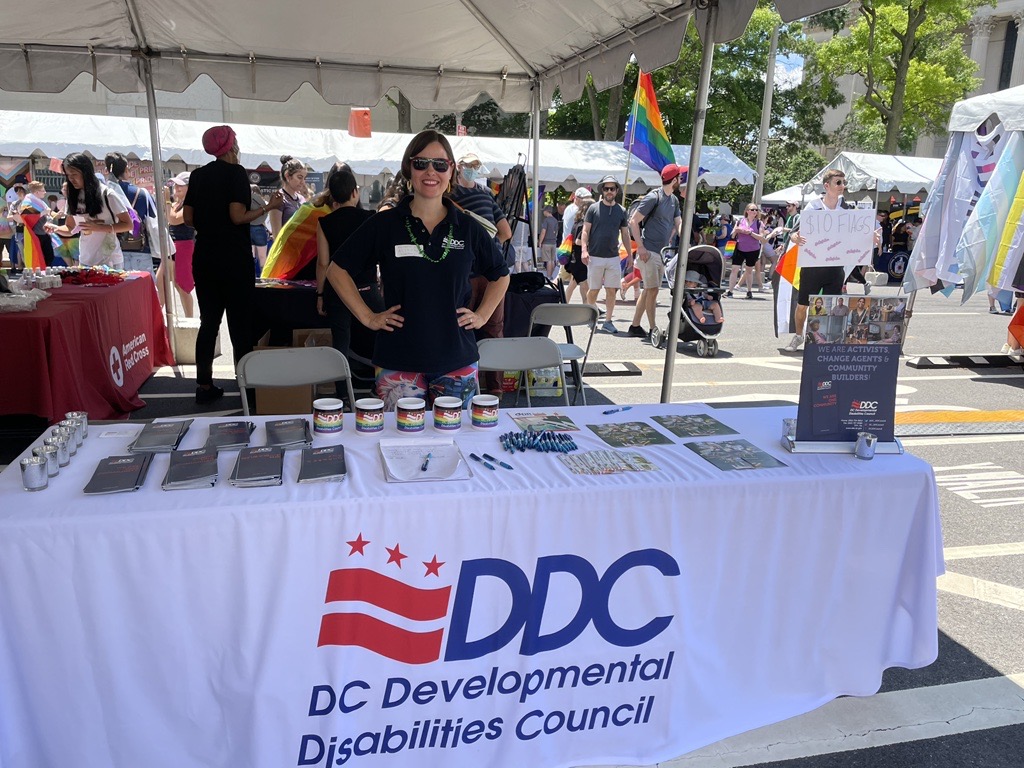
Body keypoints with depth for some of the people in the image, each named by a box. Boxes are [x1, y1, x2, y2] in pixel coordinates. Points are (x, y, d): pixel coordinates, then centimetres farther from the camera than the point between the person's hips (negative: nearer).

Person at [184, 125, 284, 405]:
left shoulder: (198, 175, 9)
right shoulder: (235, 173, -7)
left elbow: (188, 218, 8)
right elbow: (238, 216, -16)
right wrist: (269, 207, -6)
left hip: (204, 258, 6)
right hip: (234, 259, -6)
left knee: (209, 321, 10)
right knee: (239, 322, 1)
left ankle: (204, 386, 12)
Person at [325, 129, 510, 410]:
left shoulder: (468, 228, 4)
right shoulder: (385, 225, -1)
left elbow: (500, 275, 19)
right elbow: (337, 269, 6)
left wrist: (482, 315, 7)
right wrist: (367, 317, 0)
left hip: (458, 362, 2)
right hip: (398, 363, -1)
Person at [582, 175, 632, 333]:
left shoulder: (621, 211, 9)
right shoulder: (594, 208, 1)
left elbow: (625, 234, 14)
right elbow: (585, 231, 0)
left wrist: (630, 254, 10)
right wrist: (584, 249, -13)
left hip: (613, 257, 2)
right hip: (595, 257, -2)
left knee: (611, 290, 0)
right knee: (594, 290, 3)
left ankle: (608, 321, 7)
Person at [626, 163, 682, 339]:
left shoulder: (674, 200, 14)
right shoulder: (653, 197, -11)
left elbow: (678, 224, 17)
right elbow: (633, 221, -12)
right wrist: (641, 247, -16)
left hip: (662, 252, 8)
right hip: (649, 251, -8)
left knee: (648, 290, 10)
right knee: (652, 290, -7)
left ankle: (635, 326, 17)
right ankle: (653, 329, -2)